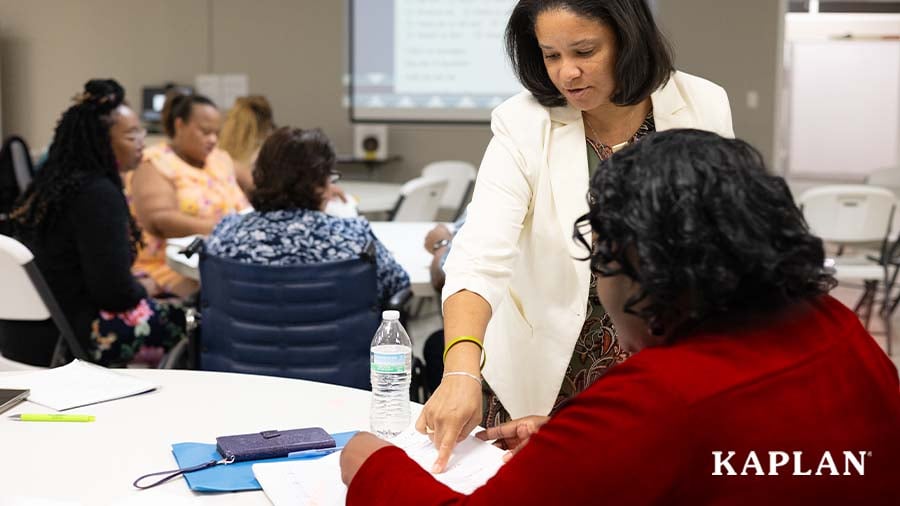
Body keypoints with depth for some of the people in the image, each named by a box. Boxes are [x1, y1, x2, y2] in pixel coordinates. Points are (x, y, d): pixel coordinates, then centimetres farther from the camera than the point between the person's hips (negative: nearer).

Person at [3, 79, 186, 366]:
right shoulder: (99, 194, -19)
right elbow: (115, 291, -22)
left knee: (168, 306, 20)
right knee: (183, 317, 0)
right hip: (69, 341, -9)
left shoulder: (55, 182, 8)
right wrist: (144, 288, -2)